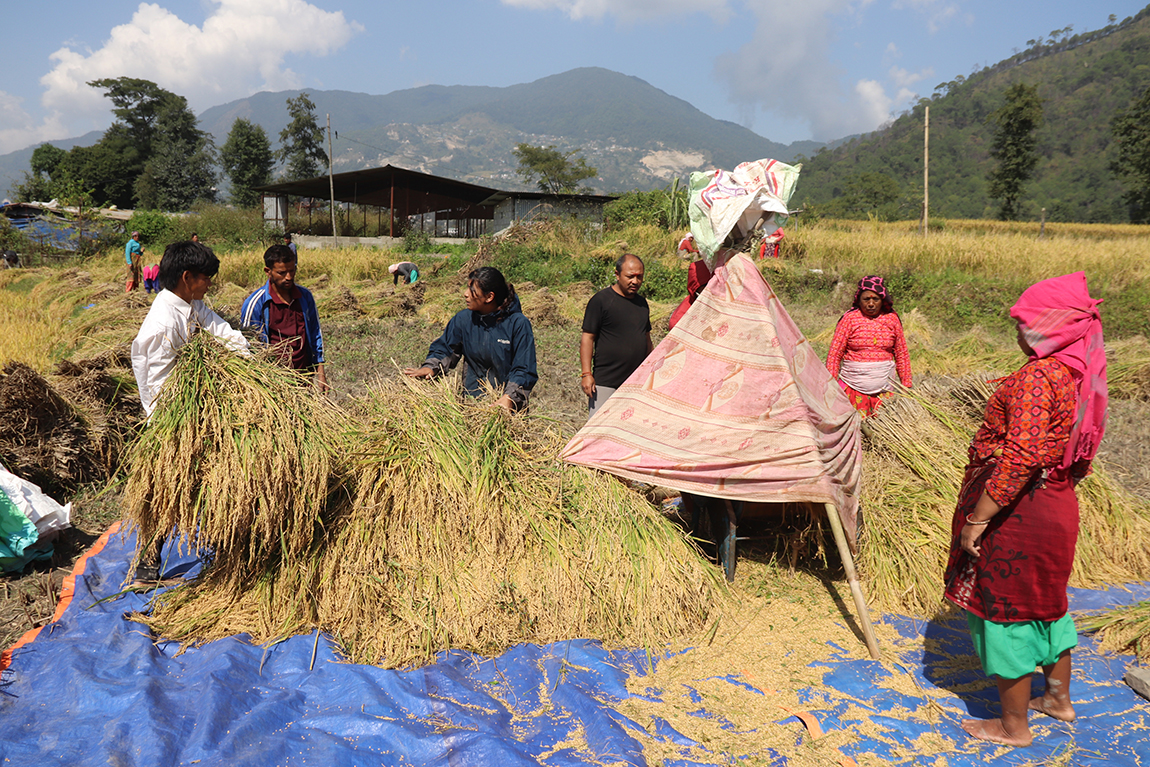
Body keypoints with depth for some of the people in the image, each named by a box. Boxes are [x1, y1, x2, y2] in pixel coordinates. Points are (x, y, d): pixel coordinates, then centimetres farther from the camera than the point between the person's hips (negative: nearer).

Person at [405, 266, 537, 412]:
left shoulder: (519, 324, -9)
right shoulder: (463, 319, 3)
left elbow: (524, 370, -11)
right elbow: (443, 348, 15)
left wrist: (510, 398, -26)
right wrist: (430, 367, -6)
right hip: (471, 398, 2)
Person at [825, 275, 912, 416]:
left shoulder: (892, 319, 7)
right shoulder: (849, 319, -2)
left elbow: (902, 355, 13)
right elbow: (834, 354, -2)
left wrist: (906, 386, 12)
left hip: (884, 389, 2)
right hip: (853, 387, -2)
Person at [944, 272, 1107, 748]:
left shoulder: (1036, 377, -23)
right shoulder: (1081, 377, 6)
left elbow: (1020, 457, -30)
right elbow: (1081, 456, 14)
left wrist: (976, 518, -25)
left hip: (1016, 513, -9)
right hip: (1056, 508, 9)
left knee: (1004, 610, 5)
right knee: (1045, 601, 24)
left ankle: (1014, 725, 21)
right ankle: (1059, 698, 43)